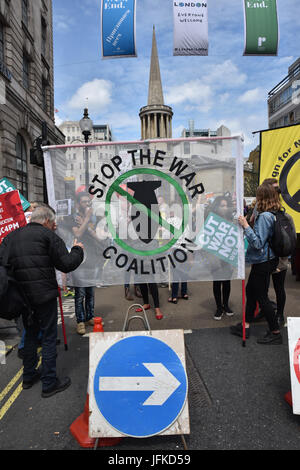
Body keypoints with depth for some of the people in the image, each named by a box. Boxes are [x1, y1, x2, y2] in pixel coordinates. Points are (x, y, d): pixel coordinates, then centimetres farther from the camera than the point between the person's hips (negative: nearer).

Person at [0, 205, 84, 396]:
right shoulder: (48, 235, -8)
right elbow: (66, 265, -12)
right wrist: (78, 250, 5)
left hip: (22, 295, 6)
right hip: (44, 295, -6)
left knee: (31, 334, 22)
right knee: (49, 337, 5)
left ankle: (28, 376, 35)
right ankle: (49, 383, 14)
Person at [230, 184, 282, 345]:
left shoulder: (264, 216, -23)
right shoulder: (275, 214, 6)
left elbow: (258, 243, -25)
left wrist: (246, 226, -24)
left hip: (263, 262, -10)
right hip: (264, 260, 10)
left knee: (261, 296, 2)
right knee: (251, 290, 18)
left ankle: (275, 333, 16)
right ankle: (246, 326, 29)